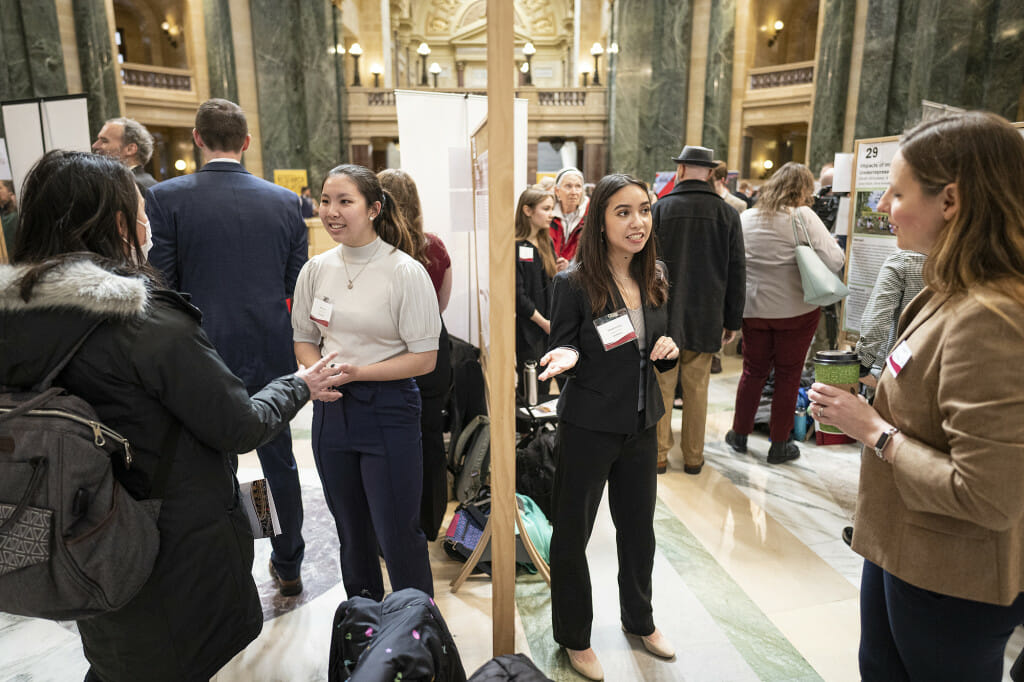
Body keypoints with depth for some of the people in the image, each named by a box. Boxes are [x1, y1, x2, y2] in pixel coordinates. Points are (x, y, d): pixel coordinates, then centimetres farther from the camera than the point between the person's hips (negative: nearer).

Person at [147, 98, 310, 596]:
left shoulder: (167, 198, -8)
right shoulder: (285, 202, 0)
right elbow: (300, 286, 3)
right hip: (272, 355, 3)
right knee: (279, 461, 17)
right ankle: (288, 567, 33)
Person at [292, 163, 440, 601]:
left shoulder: (405, 272, -12)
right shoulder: (316, 268, 3)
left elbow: (424, 358, -13)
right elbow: (303, 339, 12)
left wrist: (356, 371, -20)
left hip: (388, 410, -5)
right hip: (331, 409, 5)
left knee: (398, 532, 3)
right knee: (351, 529, 20)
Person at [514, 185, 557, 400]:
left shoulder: (547, 243, 13)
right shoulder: (514, 247, -13)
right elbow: (516, 294, -15)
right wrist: (542, 322, -12)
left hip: (548, 327, 7)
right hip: (527, 330, -7)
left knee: (544, 389, 14)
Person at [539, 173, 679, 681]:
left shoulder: (654, 278, 2)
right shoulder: (574, 283, -16)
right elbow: (561, 350, -8)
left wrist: (668, 348, -10)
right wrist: (567, 357, -30)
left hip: (641, 424, 5)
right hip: (588, 428, -5)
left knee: (638, 527, 21)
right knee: (572, 534, 11)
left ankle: (640, 620, 47)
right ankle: (574, 638, 35)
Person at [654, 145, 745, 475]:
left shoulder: (659, 209, -6)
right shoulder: (727, 214, 0)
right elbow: (737, 272, 2)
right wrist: (732, 321, 10)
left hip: (663, 315, -1)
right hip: (706, 318, 2)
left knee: (661, 387, 9)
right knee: (697, 390, 11)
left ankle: (658, 455, 18)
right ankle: (693, 457, 23)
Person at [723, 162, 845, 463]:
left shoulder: (745, 217, 3)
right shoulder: (803, 216, -11)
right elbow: (834, 261, -16)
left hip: (753, 308, 4)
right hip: (796, 310, -4)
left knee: (753, 370, 16)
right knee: (788, 374, 8)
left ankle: (740, 434, 26)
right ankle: (779, 444, 18)